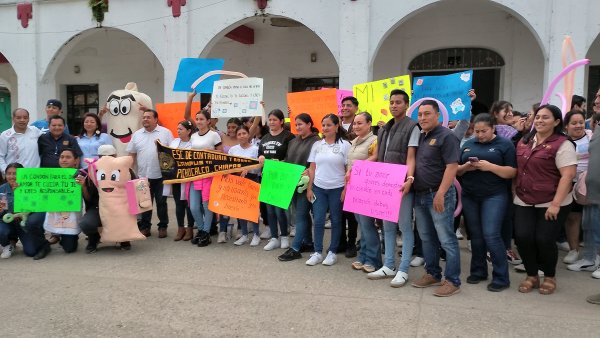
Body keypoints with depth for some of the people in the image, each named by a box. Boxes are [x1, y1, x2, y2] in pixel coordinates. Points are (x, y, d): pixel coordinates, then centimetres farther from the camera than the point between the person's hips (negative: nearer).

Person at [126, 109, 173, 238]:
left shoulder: (166, 132, -1)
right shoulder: (137, 134, 9)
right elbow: (131, 155, 12)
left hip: (160, 175, -3)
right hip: (143, 175, 3)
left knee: (161, 202, 6)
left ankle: (163, 226, 17)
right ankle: (145, 227, 20)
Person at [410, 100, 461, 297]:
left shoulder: (446, 136, -9)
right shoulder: (420, 137, 15)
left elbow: (452, 166, -17)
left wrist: (440, 194, -22)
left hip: (439, 195, -8)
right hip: (420, 195, 8)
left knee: (446, 240, -3)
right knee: (427, 238, 14)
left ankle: (453, 281, 5)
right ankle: (432, 274, 26)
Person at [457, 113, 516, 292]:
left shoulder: (504, 144, -1)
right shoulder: (468, 144, 12)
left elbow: (512, 172, -7)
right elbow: (456, 170, 12)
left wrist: (490, 166, -20)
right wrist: (465, 167, -10)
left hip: (494, 196, -4)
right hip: (469, 196, 5)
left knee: (491, 235, -10)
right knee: (475, 235, 10)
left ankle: (501, 277, 1)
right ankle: (478, 271, 23)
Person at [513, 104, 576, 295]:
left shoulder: (562, 144, -11)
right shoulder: (524, 142, 9)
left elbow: (568, 175, -16)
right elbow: (517, 169, 17)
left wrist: (556, 204, -21)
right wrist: (514, 191, 9)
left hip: (551, 204, -5)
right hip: (524, 202, 5)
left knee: (544, 240, -4)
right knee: (523, 237, -4)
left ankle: (550, 277, 23)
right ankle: (531, 276, 18)